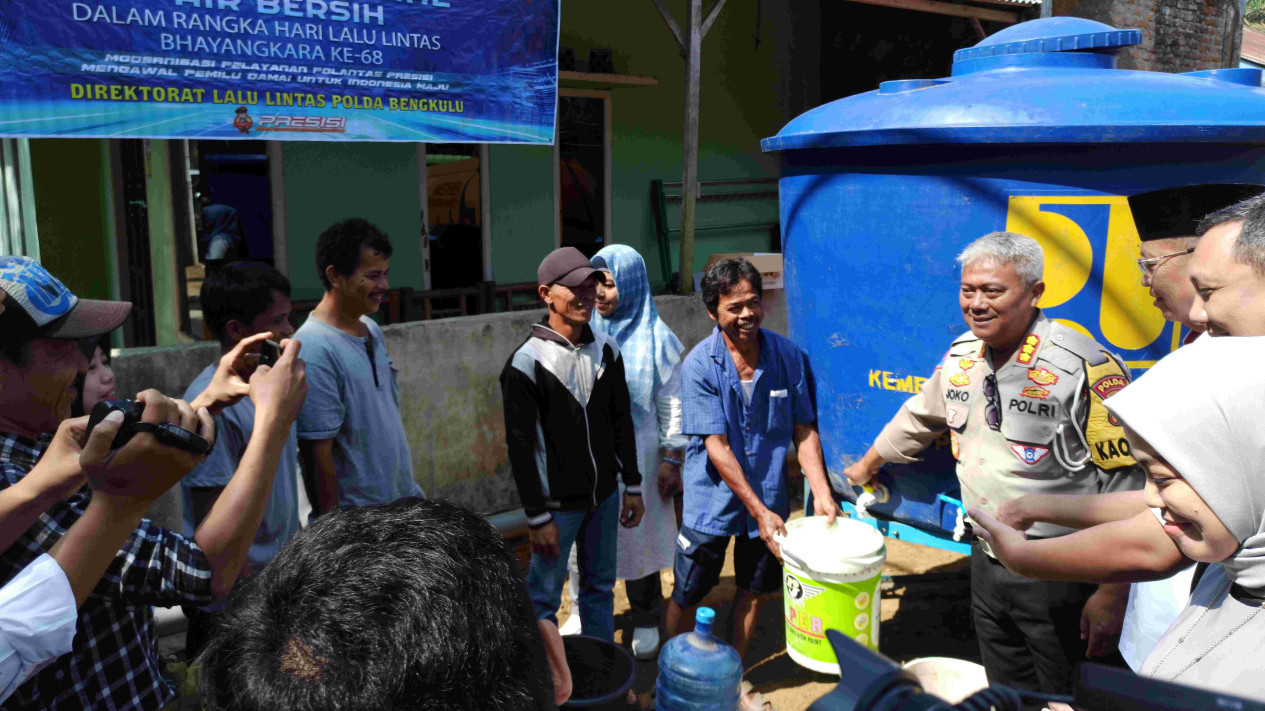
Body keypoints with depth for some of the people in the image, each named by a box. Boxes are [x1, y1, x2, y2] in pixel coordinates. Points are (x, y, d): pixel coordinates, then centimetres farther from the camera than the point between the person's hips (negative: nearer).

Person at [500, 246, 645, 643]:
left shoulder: (606, 350, 2)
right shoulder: (527, 362, -16)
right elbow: (520, 445, -14)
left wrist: (632, 486, 10)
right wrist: (537, 517, -14)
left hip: (604, 496, 6)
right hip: (557, 503, -5)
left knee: (600, 586, 18)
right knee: (545, 595, 6)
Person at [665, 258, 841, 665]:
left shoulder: (788, 357, -6)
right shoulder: (700, 365, -16)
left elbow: (804, 431, 0)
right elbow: (717, 447, -18)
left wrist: (822, 495, -11)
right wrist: (759, 510, -19)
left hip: (769, 496, 3)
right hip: (712, 499, -3)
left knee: (755, 589, 17)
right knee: (687, 595, 8)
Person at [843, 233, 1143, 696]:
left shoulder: (1085, 367, -19)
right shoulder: (961, 355, 2)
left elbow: (1125, 486, -18)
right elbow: (919, 418, 20)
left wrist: (1112, 593, -17)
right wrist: (867, 466, 32)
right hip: (987, 565, 6)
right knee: (1006, 696, 19)